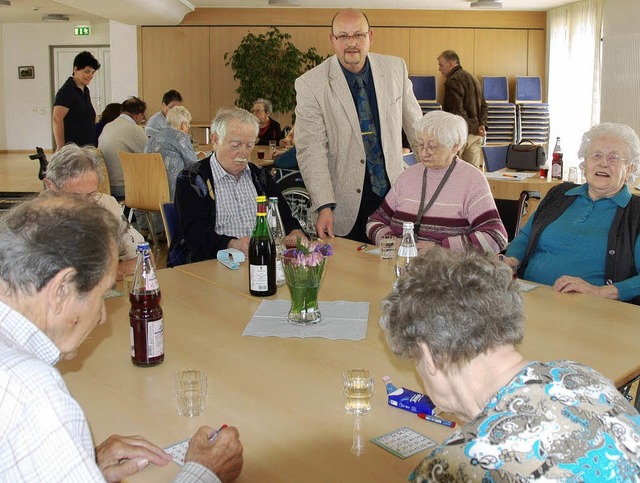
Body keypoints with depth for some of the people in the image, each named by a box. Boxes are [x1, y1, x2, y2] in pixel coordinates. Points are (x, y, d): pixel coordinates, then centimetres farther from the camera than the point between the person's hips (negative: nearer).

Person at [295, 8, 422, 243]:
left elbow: (415, 122, 13)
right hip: (346, 203, -3)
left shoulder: (395, 69, 1)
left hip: (393, 189, 3)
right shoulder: (310, 84, -10)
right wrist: (324, 207, -21)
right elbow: (311, 150, -14)